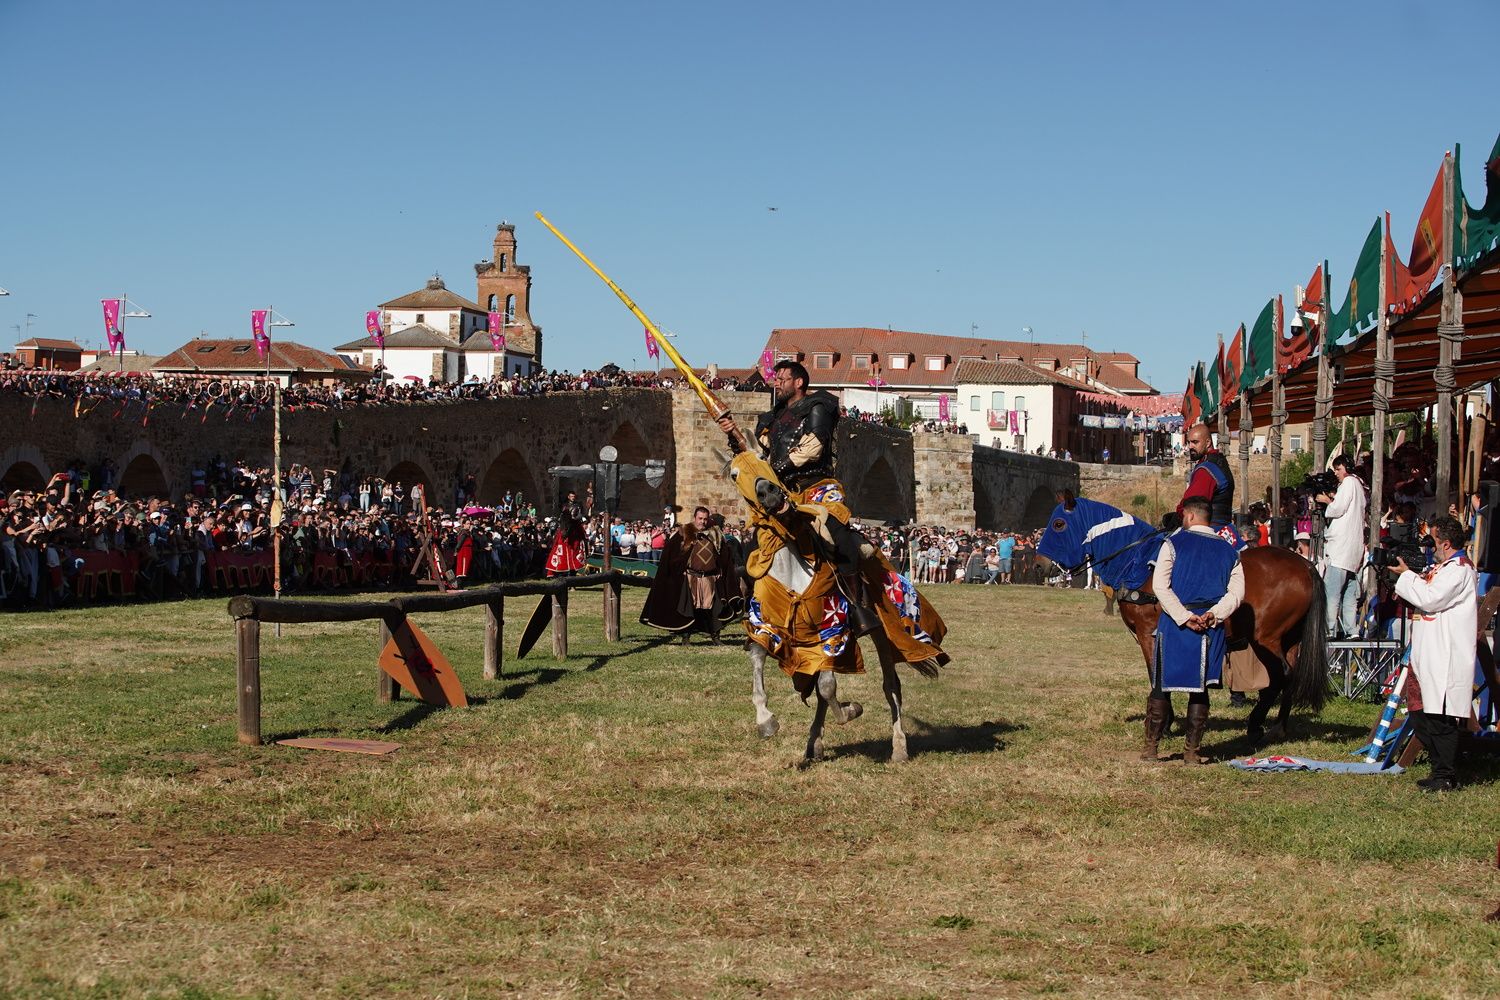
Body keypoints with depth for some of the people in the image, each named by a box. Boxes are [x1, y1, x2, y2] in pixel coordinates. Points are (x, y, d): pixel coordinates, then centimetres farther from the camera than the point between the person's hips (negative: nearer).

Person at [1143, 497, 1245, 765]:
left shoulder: (1174, 543, -2)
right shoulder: (1228, 550, 10)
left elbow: (1161, 586, -11)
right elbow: (1236, 592, 0)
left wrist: (1184, 617, -13)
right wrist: (1213, 615, -9)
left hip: (1174, 624, -3)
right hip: (1212, 628, 3)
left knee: (1162, 686, 7)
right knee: (1200, 688, 9)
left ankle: (1150, 747, 12)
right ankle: (1192, 751, 9)